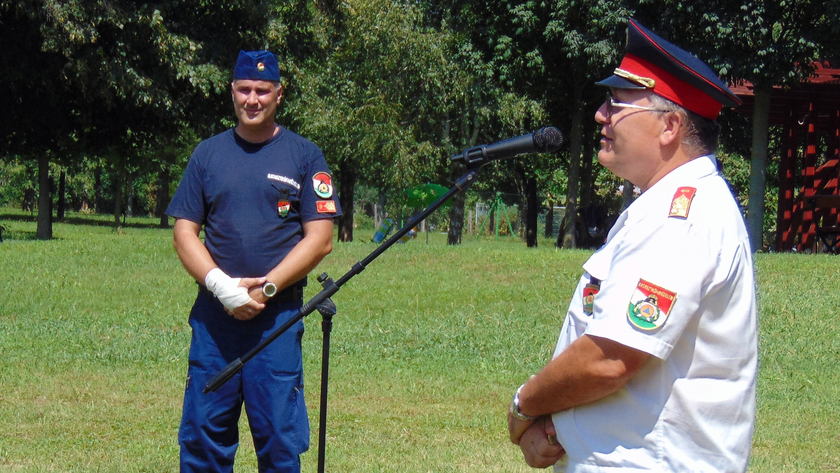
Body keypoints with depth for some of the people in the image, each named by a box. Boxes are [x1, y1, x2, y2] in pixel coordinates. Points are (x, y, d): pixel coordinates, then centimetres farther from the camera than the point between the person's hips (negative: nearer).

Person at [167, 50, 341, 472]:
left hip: (279, 315, -2)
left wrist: (266, 287, -11)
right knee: (201, 434, 1)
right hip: (214, 315, 2)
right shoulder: (208, 154, 13)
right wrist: (220, 284, -9)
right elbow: (184, 232, 7)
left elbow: (320, 239, -1)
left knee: (280, 437, -3)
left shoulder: (304, 156, 6)